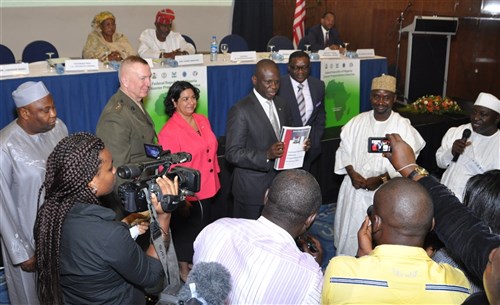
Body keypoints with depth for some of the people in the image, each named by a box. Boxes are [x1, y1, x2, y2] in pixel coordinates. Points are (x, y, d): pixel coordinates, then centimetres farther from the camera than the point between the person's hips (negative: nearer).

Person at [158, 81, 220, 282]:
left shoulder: (203, 121, 5)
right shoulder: (169, 132, -17)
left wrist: (215, 180, 15)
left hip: (210, 190, 7)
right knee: (186, 234, 13)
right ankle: (184, 269, 36)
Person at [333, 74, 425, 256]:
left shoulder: (403, 126, -8)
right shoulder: (358, 122, 2)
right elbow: (344, 149, 5)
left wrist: (381, 179, -19)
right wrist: (352, 173, -11)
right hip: (355, 188, 3)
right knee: (349, 231, 13)